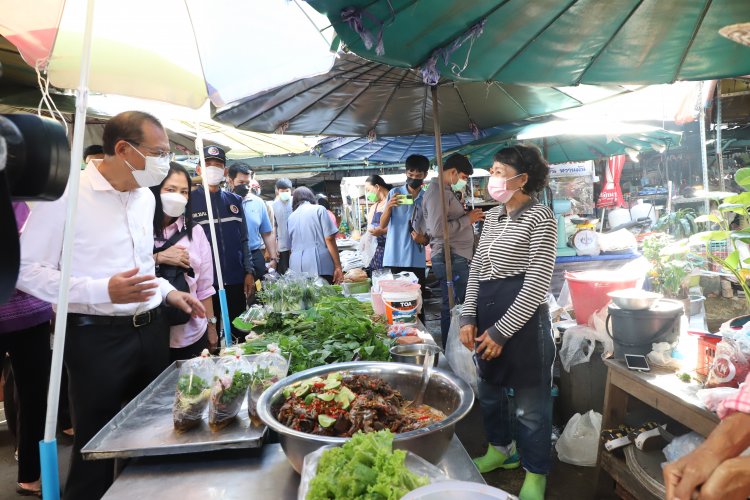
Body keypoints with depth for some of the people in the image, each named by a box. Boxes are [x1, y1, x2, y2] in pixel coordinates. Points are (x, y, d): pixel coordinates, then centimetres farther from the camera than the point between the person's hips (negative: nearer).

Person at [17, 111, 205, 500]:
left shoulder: (145, 197, 8)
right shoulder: (66, 193, -14)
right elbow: (26, 270, -14)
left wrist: (168, 292, 7)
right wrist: (102, 291, -25)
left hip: (151, 330, 7)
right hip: (95, 337, -6)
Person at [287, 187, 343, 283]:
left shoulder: (291, 217, 16)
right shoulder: (319, 209, 4)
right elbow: (329, 239, -5)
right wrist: (338, 266, -3)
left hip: (297, 267, 4)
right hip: (320, 265, -4)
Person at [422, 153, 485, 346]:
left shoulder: (445, 191, 19)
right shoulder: (437, 191, -14)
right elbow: (438, 229, -24)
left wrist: (468, 216, 11)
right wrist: (467, 219, -14)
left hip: (455, 257, 10)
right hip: (451, 258, -10)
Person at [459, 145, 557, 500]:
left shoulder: (539, 216, -10)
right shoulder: (492, 217, 12)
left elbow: (538, 283, -15)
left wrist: (501, 331, -15)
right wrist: (469, 318, 3)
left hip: (522, 319, -7)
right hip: (488, 317, 7)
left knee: (530, 403, 6)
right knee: (489, 390, 21)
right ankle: (501, 449, 45)